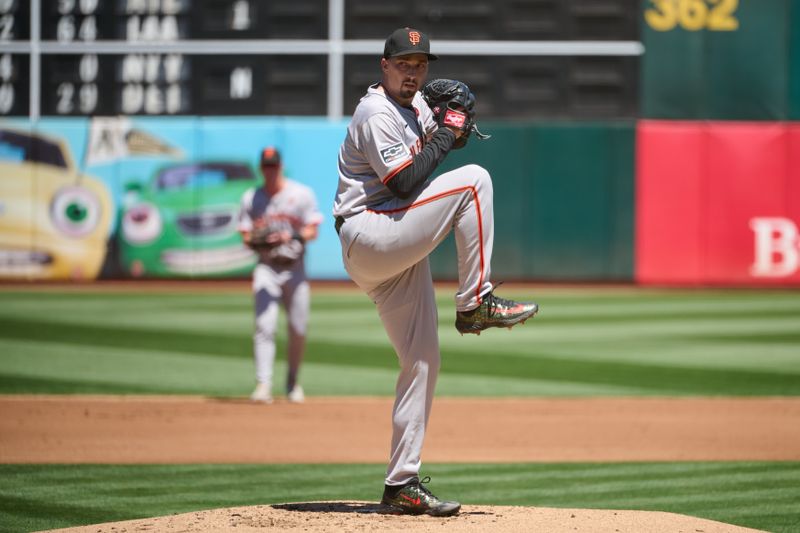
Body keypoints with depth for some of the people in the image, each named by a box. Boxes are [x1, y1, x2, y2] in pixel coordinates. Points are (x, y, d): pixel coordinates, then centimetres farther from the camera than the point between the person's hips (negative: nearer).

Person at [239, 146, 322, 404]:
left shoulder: (301, 194, 2)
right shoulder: (251, 197, 7)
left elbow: (313, 231, -1)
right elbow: (246, 236, 5)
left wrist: (291, 235, -20)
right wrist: (255, 239, -18)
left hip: (294, 268, 0)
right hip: (266, 267, 0)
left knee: (298, 329, 4)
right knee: (264, 326, -14)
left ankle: (292, 383, 22)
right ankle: (263, 384, -21)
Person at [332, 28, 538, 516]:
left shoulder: (415, 104, 16)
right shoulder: (377, 114, -12)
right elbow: (405, 183, -20)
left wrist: (452, 124, 10)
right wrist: (444, 137, -11)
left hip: (399, 254, 9)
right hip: (368, 236, -9)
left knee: (423, 361, 5)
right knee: (474, 181, -18)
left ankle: (402, 484, 7)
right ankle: (475, 303, -16)